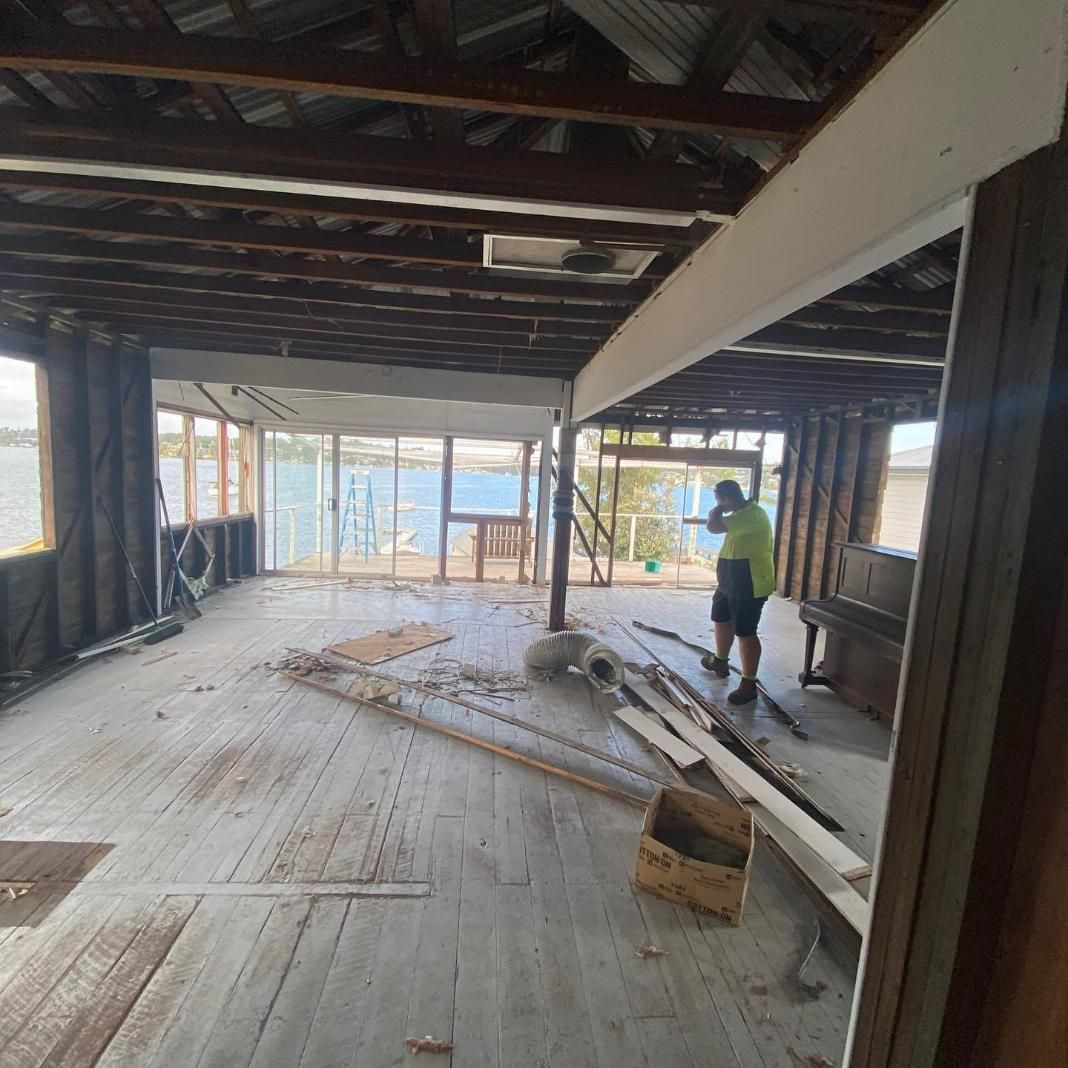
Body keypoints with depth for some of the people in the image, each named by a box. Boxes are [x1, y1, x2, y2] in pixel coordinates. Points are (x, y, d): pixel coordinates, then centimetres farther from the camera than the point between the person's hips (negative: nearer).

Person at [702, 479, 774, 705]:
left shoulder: (752, 515, -25)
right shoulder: (743, 513, 9)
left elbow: (713, 526, -28)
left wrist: (718, 509, -13)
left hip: (749, 587, -11)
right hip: (731, 582, 11)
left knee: (745, 633, -4)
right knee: (721, 620, 23)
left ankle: (749, 685, 7)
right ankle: (720, 662, 43)